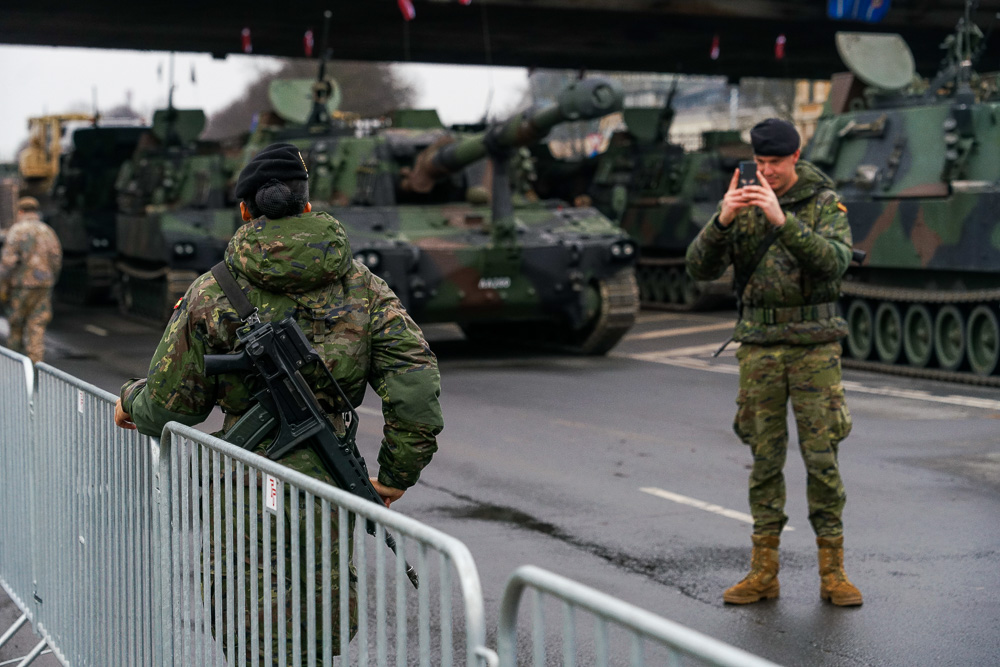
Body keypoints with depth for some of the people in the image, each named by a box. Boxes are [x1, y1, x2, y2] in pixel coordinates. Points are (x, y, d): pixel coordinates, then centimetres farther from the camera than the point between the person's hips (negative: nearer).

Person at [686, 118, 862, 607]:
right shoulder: (744, 205, 4)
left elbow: (834, 261, -23)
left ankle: (832, 572, 6)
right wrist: (721, 220, -24)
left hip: (814, 345, -2)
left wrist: (782, 221, -34)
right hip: (759, 346, 2)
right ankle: (763, 572, 12)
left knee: (822, 456, -3)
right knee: (765, 457, 5)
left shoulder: (826, 204, -4)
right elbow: (701, 268, -5)